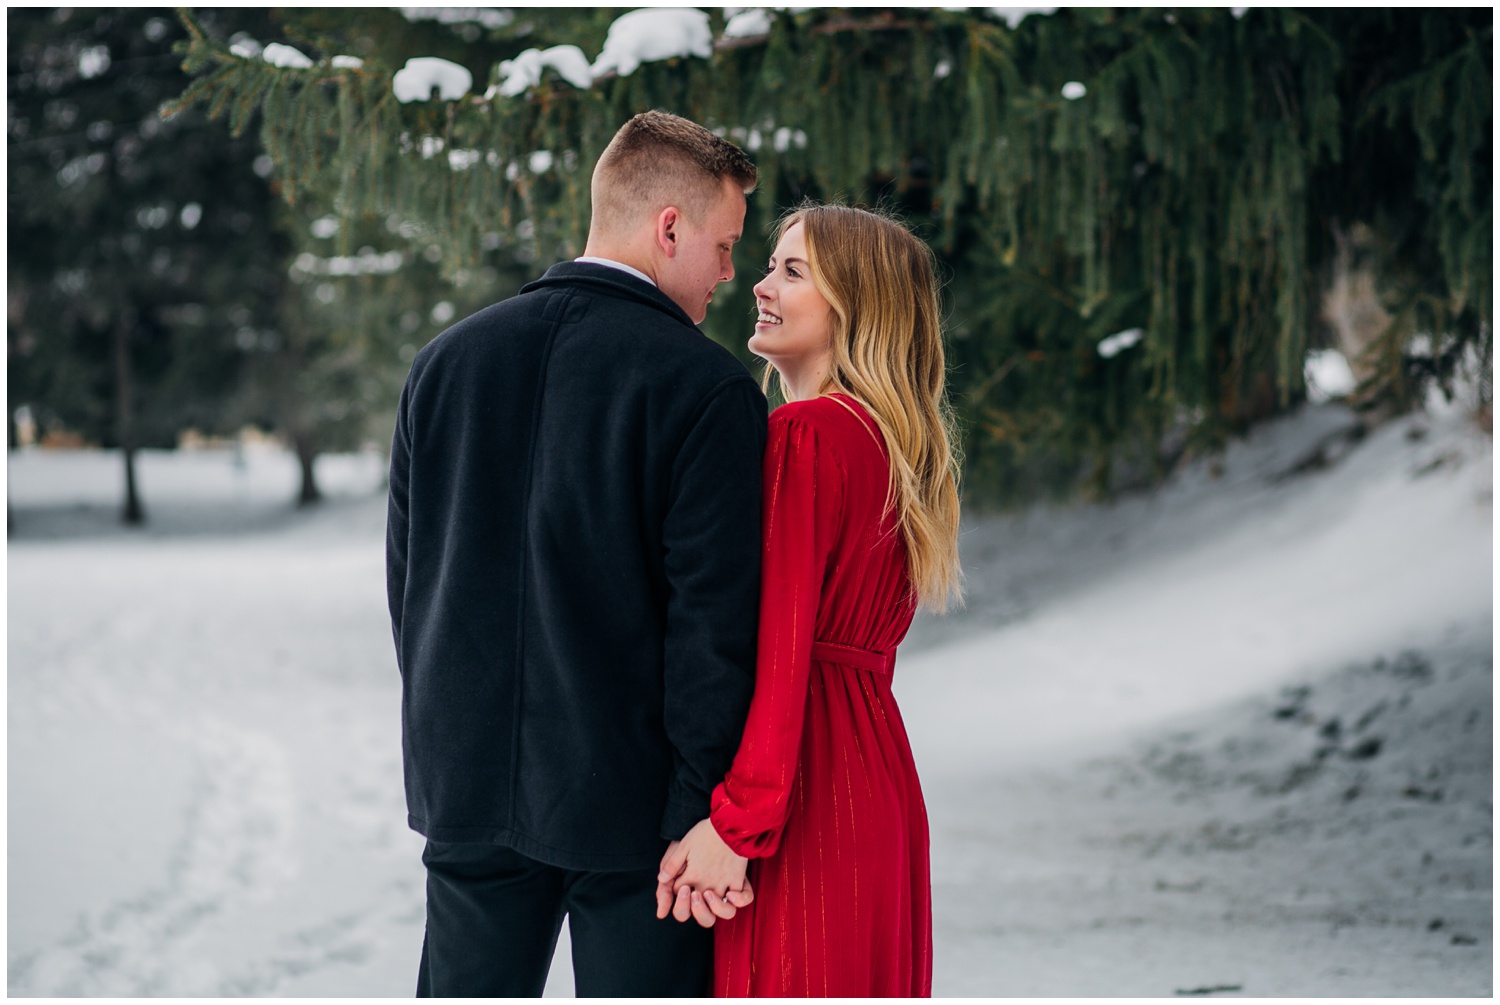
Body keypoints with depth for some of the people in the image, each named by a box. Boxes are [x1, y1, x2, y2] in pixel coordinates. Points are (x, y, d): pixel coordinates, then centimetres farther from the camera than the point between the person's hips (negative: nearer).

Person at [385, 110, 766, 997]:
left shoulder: (446, 360, 5)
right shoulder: (708, 389, -13)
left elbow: (406, 579, 10)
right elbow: (714, 620, -16)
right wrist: (705, 816, -10)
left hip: (469, 786, 5)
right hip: (632, 797, -5)